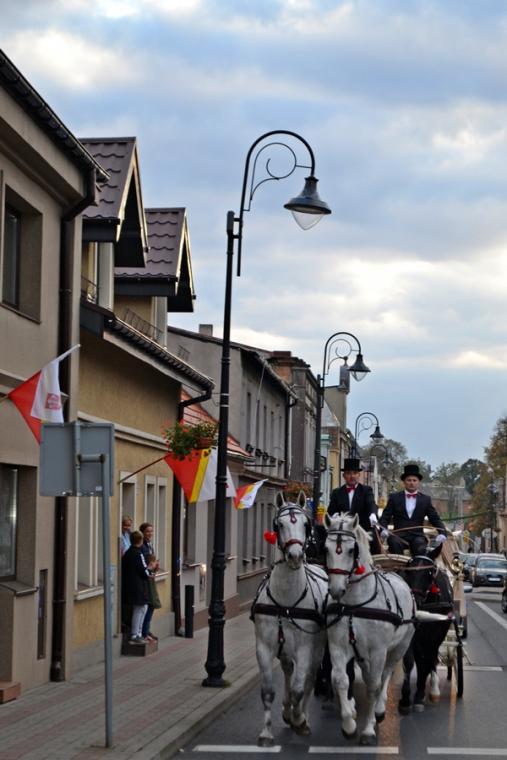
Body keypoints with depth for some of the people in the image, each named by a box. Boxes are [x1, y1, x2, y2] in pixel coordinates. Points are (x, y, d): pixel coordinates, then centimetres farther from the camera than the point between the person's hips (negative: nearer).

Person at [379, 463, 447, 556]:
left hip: (417, 536, 0)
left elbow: (435, 519, 11)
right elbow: (385, 517, 9)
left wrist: (442, 533, -9)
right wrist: (383, 530, -13)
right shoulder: (395, 498, 12)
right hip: (399, 536, 0)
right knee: (395, 543, -34)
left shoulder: (426, 499, 15)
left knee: (420, 548, -32)